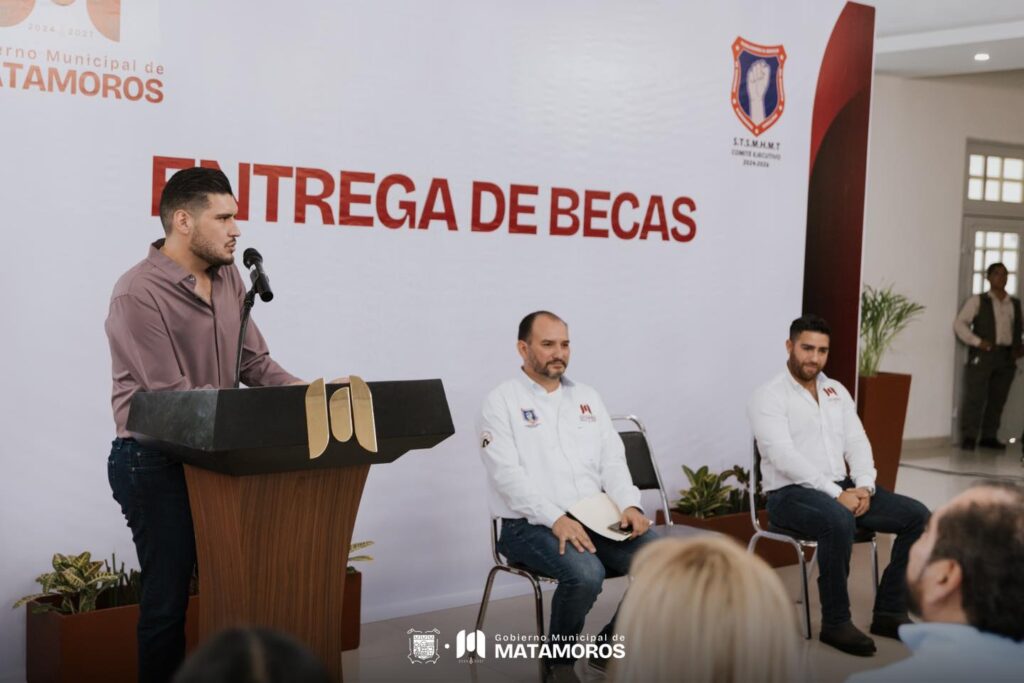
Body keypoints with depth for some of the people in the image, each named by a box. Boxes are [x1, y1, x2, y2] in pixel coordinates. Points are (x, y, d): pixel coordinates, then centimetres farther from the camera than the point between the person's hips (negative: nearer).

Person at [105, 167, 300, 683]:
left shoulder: (228, 279, 5)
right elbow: (174, 398, -23)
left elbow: (256, 363, 6)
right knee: (168, 599, 3)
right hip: (156, 462, -7)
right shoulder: (138, 294, -18)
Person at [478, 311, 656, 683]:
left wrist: (629, 505, -8)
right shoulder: (502, 401, -2)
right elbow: (507, 474, -13)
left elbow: (612, 461, 12)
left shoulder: (587, 397, 16)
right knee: (585, 573, -34)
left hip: (595, 517, 6)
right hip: (530, 525, -5)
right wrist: (556, 519, -24)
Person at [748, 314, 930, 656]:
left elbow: (857, 443, 9)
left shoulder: (837, 391, 15)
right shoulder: (768, 396, -8)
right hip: (791, 493, -7)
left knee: (917, 515, -8)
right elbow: (784, 458, -19)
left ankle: (889, 611, -2)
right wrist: (836, 494, -25)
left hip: (842, 487, 7)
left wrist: (864, 487, -11)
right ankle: (835, 622, -22)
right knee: (840, 522, -38)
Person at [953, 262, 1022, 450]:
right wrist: (976, 341, -13)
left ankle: (989, 437, 14)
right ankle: (968, 438, -2)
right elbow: (959, 324, -2)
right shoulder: (978, 301, 3)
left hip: (1006, 356, 4)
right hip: (983, 355, -4)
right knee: (975, 397, -6)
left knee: (997, 399, 5)